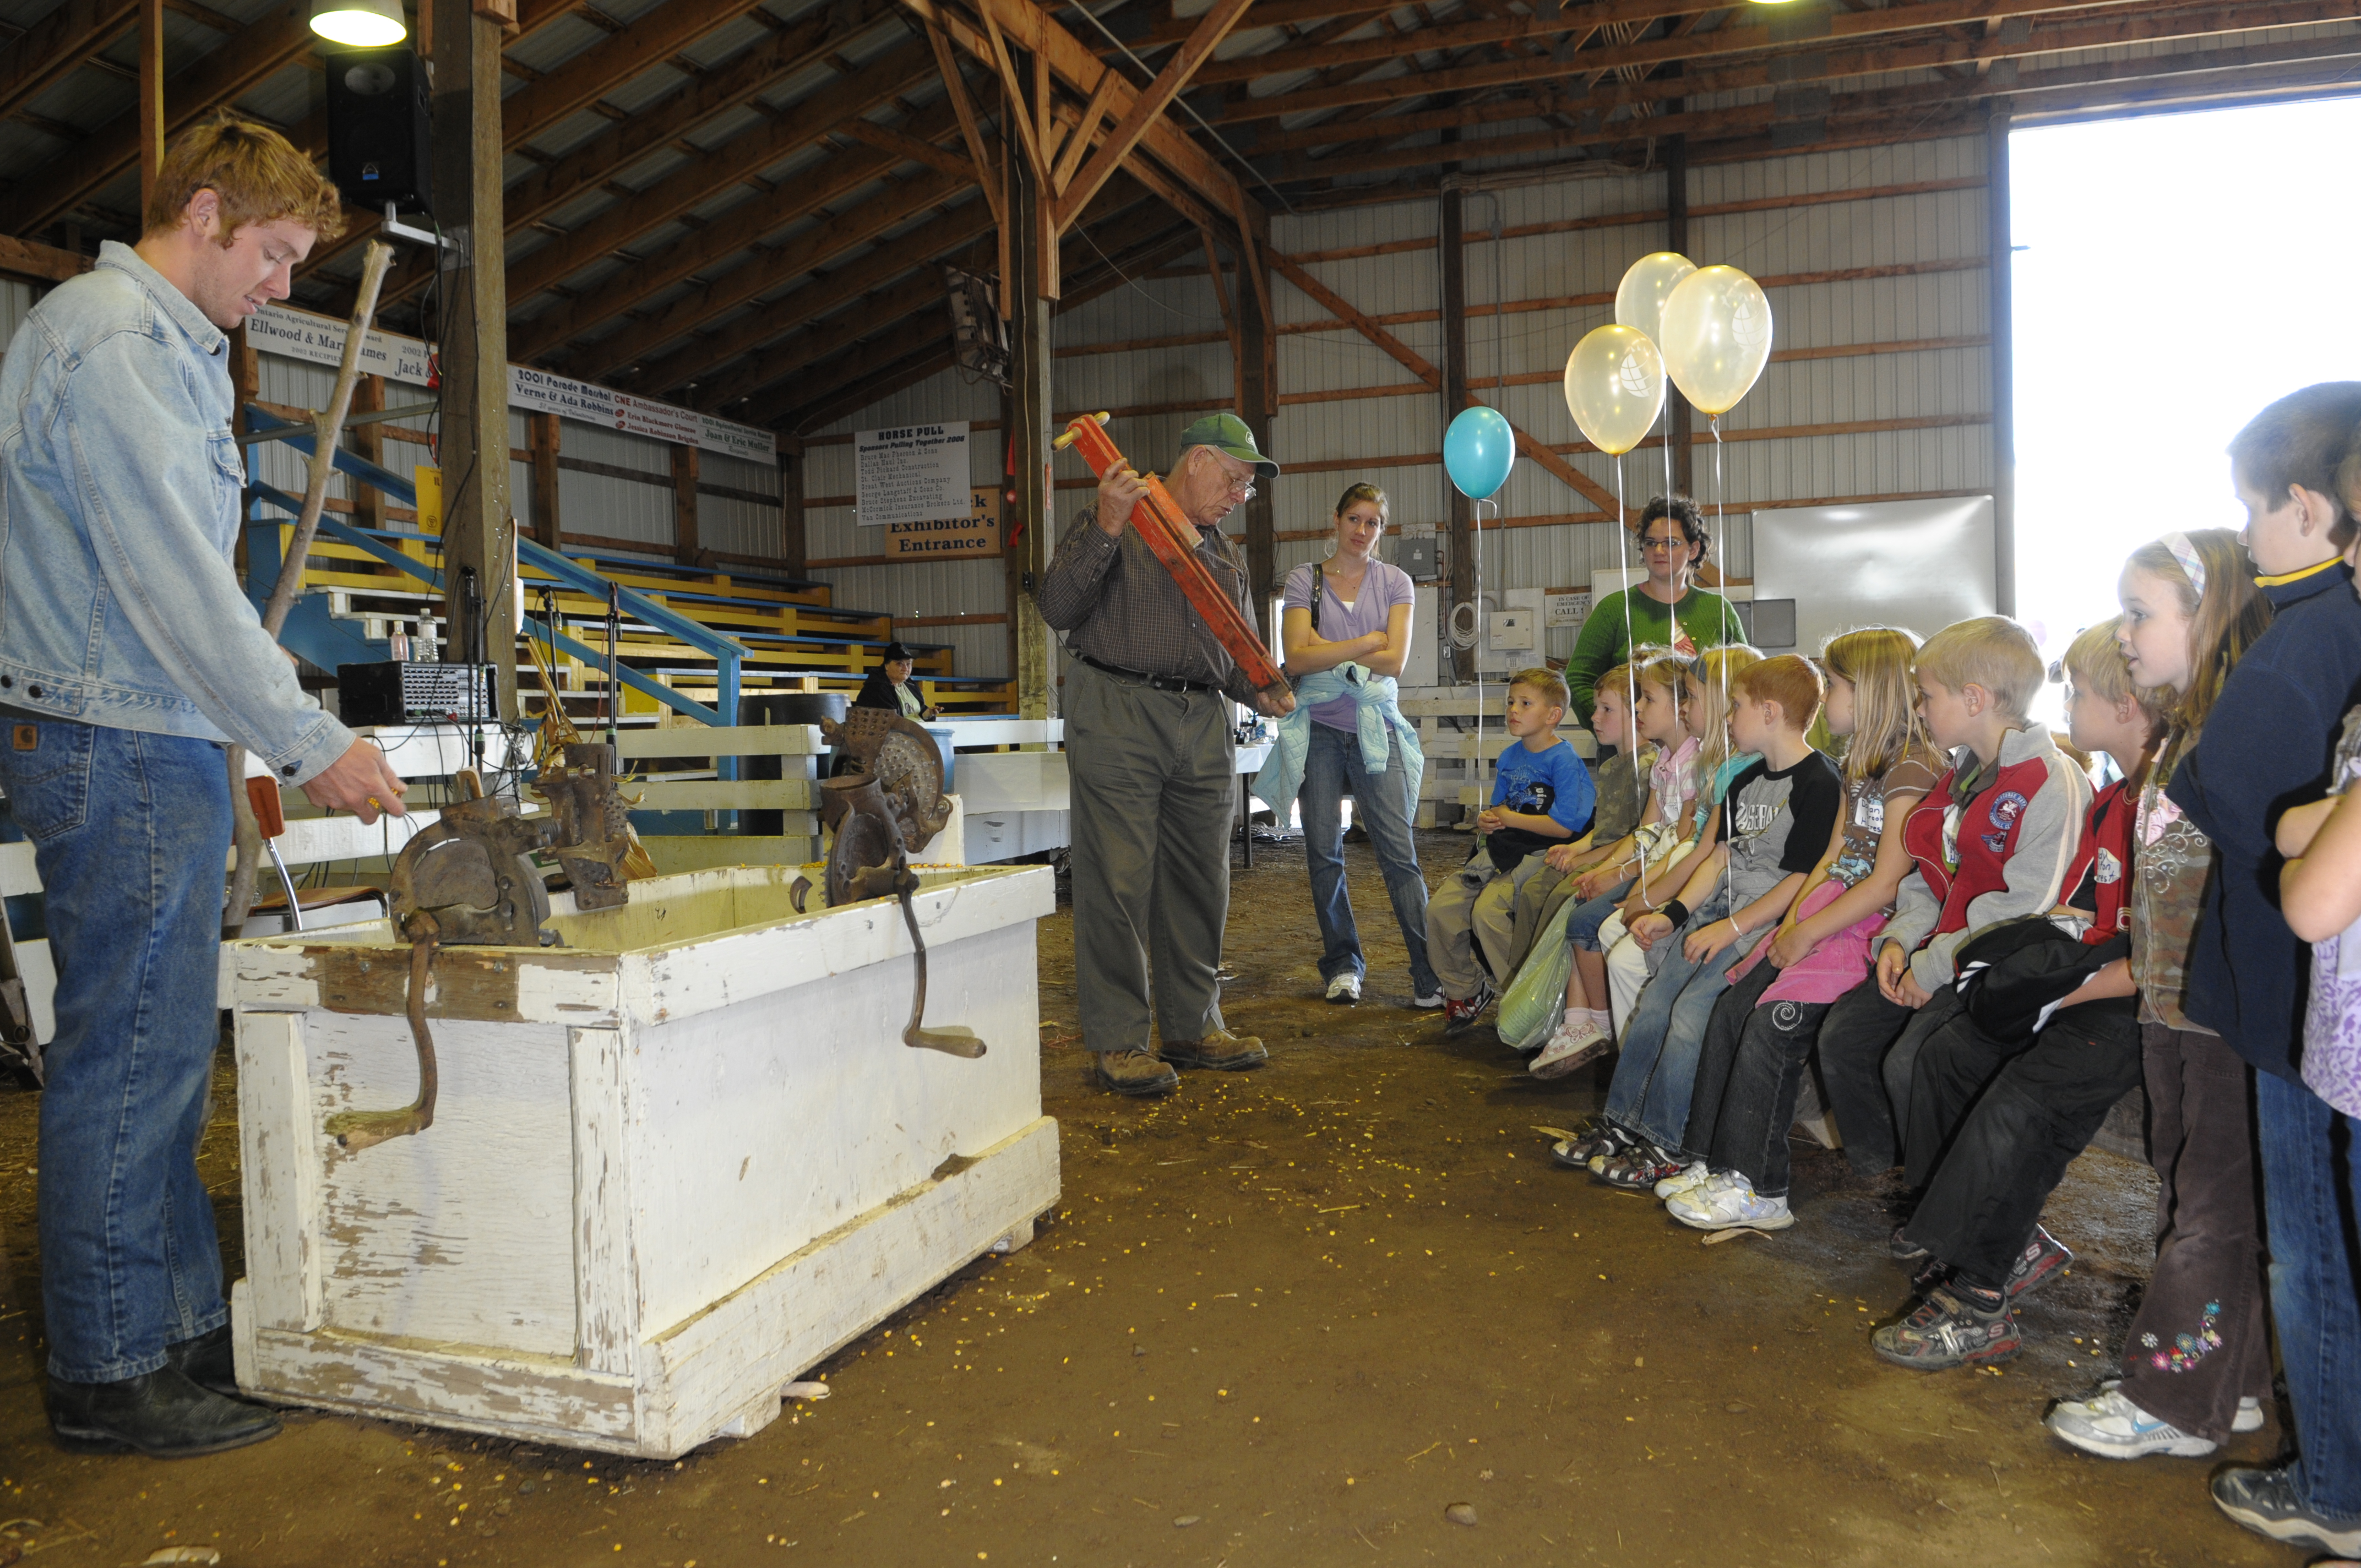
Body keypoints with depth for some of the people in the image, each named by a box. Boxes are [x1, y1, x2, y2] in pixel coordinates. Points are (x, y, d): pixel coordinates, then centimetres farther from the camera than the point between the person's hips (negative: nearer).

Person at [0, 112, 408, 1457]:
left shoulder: (164, 345, 21)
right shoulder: (110, 338, -11)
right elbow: (172, 581, -19)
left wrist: (263, 727, 15)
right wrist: (309, 743, -16)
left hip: (152, 748, 10)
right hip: (122, 750, -10)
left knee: (161, 1058, 12)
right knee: (132, 1056, -4)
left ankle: (184, 1327, 22)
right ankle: (109, 1374, 7)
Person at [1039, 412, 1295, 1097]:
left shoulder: (1226, 555, 22)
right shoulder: (1112, 521, 3)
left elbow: (1238, 650, 24)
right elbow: (1057, 608, -8)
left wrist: (1261, 693, 3)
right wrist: (1105, 527, -18)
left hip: (1205, 725, 7)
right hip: (1118, 712, -6)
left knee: (1200, 881, 9)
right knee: (1118, 879, -7)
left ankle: (1192, 1025, 20)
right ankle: (1118, 1039, 1)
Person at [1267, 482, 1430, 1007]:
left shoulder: (1395, 583, 9)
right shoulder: (1304, 580, 7)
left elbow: (1394, 661, -3)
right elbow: (1298, 658, -6)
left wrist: (1328, 652, -4)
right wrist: (1366, 642, -6)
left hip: (1375, 726, 0)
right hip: (1319, 727, 1)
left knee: (1398, 850, -7)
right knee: (1323, 851, 3)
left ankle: (1430, 974, -8)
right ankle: (1342, 964, 17)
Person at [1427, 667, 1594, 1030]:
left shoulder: (1564, 761, -11)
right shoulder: (1509, 757, 14)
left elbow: (1565, 826, -19)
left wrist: (1510, 819, -11)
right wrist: (1488, 820, 1)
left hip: (1539, 853, -8)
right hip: (1500, 849, 8)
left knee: (1488, 910, -28)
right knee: (1440, 908, -3)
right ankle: (1465, 990, 16)